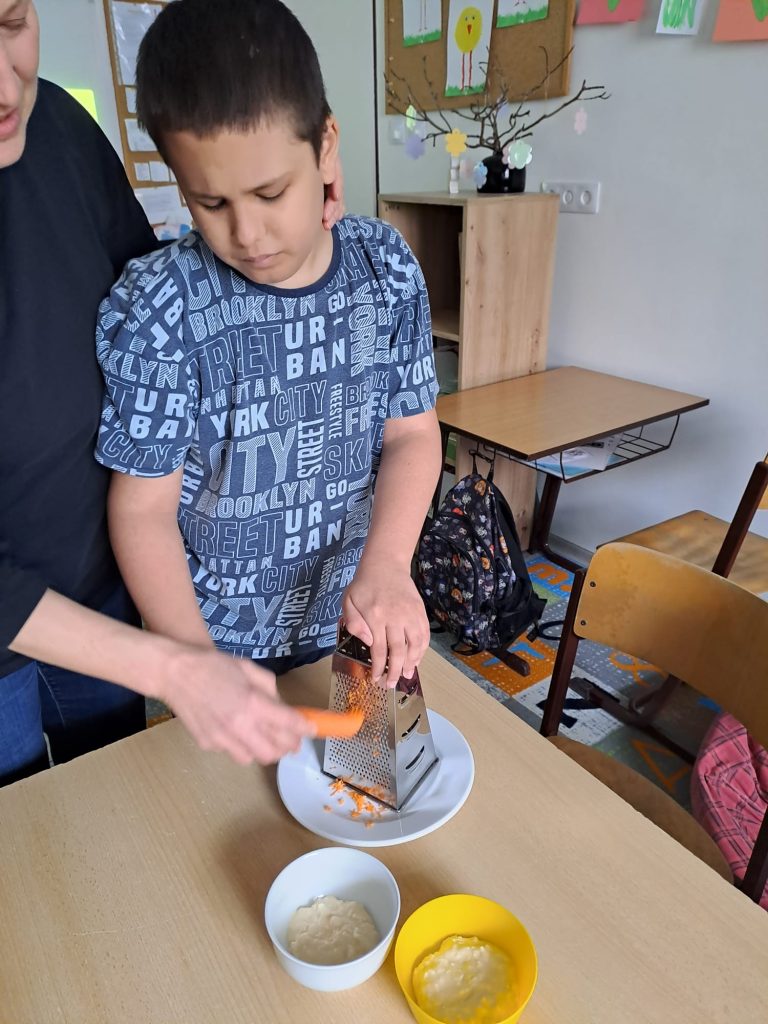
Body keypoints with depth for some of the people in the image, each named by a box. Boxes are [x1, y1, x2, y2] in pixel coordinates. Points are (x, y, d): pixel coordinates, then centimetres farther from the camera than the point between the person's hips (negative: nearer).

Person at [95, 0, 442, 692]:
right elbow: (143, 510, -16)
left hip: (357, 624, 4)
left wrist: (387, 564, -21)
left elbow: (413, 431, -5)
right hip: (216, 637, -3)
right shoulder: (158, 308, -20)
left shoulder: (386, 269, -9)